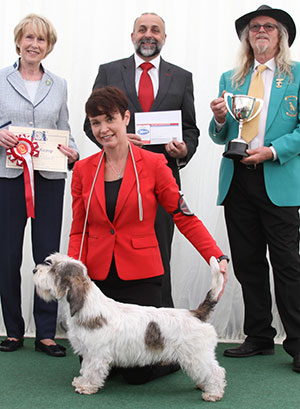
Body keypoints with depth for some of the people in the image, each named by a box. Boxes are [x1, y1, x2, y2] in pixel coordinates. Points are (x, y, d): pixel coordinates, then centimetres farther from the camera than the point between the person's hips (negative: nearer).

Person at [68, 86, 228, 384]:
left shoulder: (153, 164, -5)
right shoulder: (83, 170, 4)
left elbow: (185, 217, -5)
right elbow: (79, 230, 7)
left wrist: (217, 257, -17)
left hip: (140, 278, -3)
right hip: (97, 278, 3)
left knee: (137, 373, -4)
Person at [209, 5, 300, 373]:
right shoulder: (230, 79, 17)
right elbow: (220, 137, 16)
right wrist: (220, 120, -6)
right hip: (237, 181, 4)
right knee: (247, 262, 8)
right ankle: (259, 338, 19)